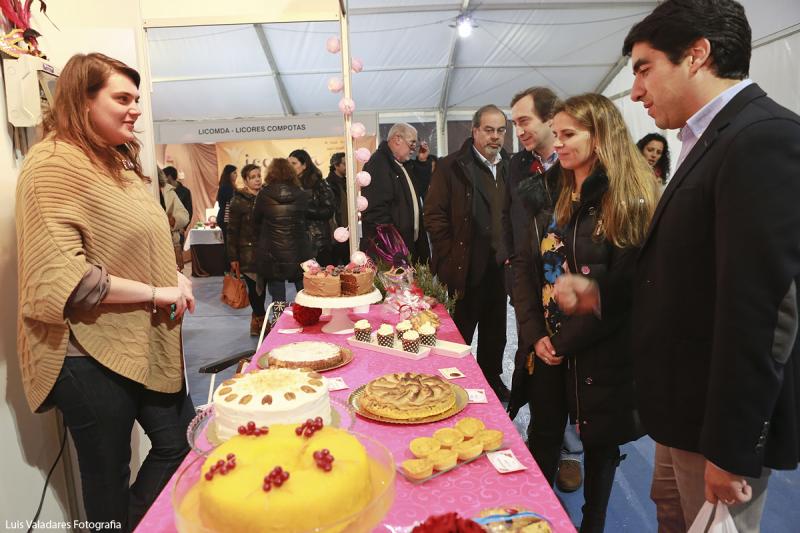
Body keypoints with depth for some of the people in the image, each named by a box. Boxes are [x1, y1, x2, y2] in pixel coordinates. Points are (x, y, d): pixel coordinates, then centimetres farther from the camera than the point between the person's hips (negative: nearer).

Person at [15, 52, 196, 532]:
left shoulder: (119, 161, 12)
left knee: (181, 443, 17)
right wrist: (156, 293, -19)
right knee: (109, 478, 11)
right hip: (91, 355, -8)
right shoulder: (54, 164, -15)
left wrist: (175, 279, 4)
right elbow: (63, 277, -25)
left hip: (146, 343, 8)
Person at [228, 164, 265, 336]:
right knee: (255, 288, -2)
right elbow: (232, 231, -5)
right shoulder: (239, 201, -4)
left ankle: (257, 320, 23)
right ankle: (261, 320, 14)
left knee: (259, 287, 7)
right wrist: (233, 258, -8)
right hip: (247, 252, -4)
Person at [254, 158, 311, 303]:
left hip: (272, 255, -1)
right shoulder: (303, 194, -4)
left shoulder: (264, 195, -6)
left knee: (278, 301, 6)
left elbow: (256, 219, 6)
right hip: (299, 253, 1)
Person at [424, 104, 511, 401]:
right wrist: (451, 259, -10)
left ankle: (492, 378, 35)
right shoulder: (452, 167, -5)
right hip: (464, 269, -5)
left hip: (499, 266, 5)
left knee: (495, 330, 17)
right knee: (459, 332, 6)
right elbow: (434, 214, -7)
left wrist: (511, 253, 4)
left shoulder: (510, 168, 9)